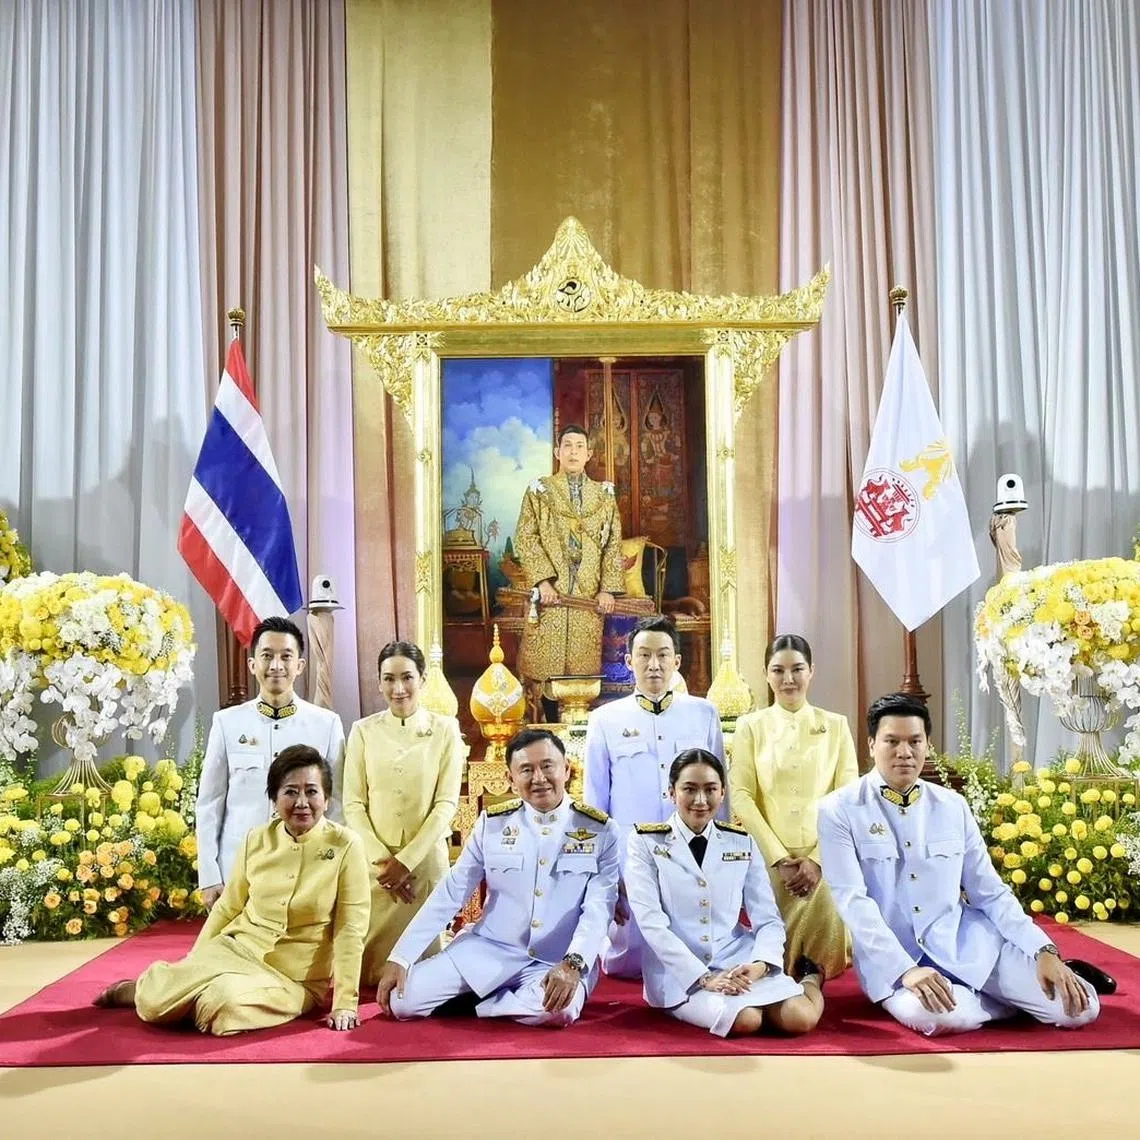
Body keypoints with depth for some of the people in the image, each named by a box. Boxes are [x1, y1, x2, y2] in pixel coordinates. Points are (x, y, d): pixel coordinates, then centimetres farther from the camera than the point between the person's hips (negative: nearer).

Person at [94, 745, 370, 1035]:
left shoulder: (346, 847, -12)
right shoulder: (257, 841, 0)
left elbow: (349, 930, -12)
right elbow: (227, 909, 12)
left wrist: (345, 1003, -15)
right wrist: (194, 963, 12)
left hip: (294, 979, -3)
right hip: (236, 948, 3)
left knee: (228, 1003, -32)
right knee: (155, 1003, -20)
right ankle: (146, 988, 17)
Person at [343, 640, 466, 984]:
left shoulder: (445, 729, 0)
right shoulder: (364, 730, 3)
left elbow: (446, 804, -4)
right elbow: (353, 804, 0)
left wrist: (406, 860, -10)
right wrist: (380, 859, -10)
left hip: (426, 859, -1)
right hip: (373, 860, 1)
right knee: (371, 966, 3)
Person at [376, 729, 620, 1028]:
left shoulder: (600, 831, -4)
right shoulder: (492, 823, 1)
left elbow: (598, 908, -11)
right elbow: (449, 894, 2)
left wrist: (572, 964, -29)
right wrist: (400, 958, -4)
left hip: (558, 962, -1)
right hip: (488, 948, 2)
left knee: (557, 1010, -36)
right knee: (403, 1000, -15)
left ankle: (476, 1002, -5)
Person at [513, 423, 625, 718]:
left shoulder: (604, 494, 13)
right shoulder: (539, 491, 6)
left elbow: (613, 544, 9)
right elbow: (524, 538, -2)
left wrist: (608, 588, -2)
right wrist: (542, 580, -13)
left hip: (589, 595, 2)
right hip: (550, 593, -2)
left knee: (586, 664, 1)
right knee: (545, 661, -5)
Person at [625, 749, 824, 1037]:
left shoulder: (742, 843, 7)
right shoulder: (645, 842, -3)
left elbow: (768, 919, 4)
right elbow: (651, 921, -12)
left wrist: (760, 964, -18)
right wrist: (704, 976, -19)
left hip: (738, 961, 4)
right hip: (679, 971, -3)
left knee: (800, 1019, -18)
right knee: (745, 1020, -29)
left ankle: (810, 979, 16)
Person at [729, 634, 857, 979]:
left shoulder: (836, 725, 7)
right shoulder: (750, 726, 5)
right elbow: (741, 797, -3)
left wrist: (817, 859, -9)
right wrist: (779, 858, -11)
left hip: (825, 861, 1)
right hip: (769, 860, -1)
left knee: (828, 961, -3)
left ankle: (816, 986, 30)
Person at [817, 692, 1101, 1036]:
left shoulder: (953, 805, 7)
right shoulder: (839, 810, -6)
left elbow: (990, 891, 9)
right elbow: (853, 901, -13)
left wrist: (1044, 952, -5)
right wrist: (905, 968, -26)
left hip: (966, 941, 3)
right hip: (892, 956, -2)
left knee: (1079, 1007, -15)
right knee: (936, 1015, -36)